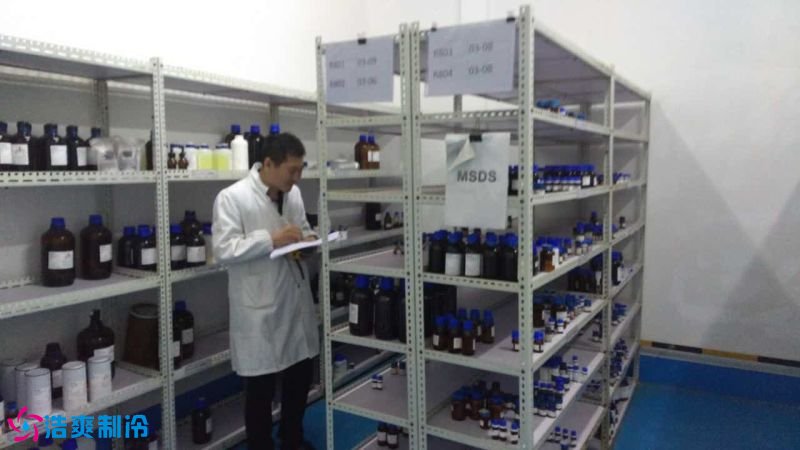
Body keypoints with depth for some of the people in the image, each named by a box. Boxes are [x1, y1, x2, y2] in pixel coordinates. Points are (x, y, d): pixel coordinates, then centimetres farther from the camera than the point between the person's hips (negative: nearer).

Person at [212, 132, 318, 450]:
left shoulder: (293, 193, 6)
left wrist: (306, 240, -4)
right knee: (260, 389, 9)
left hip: (296, 300, 7)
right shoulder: (232, 197, -14)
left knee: (301, 376, 20)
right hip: (260, 307, -7)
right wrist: (272, 240, -25)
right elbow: (224, 250, -20)